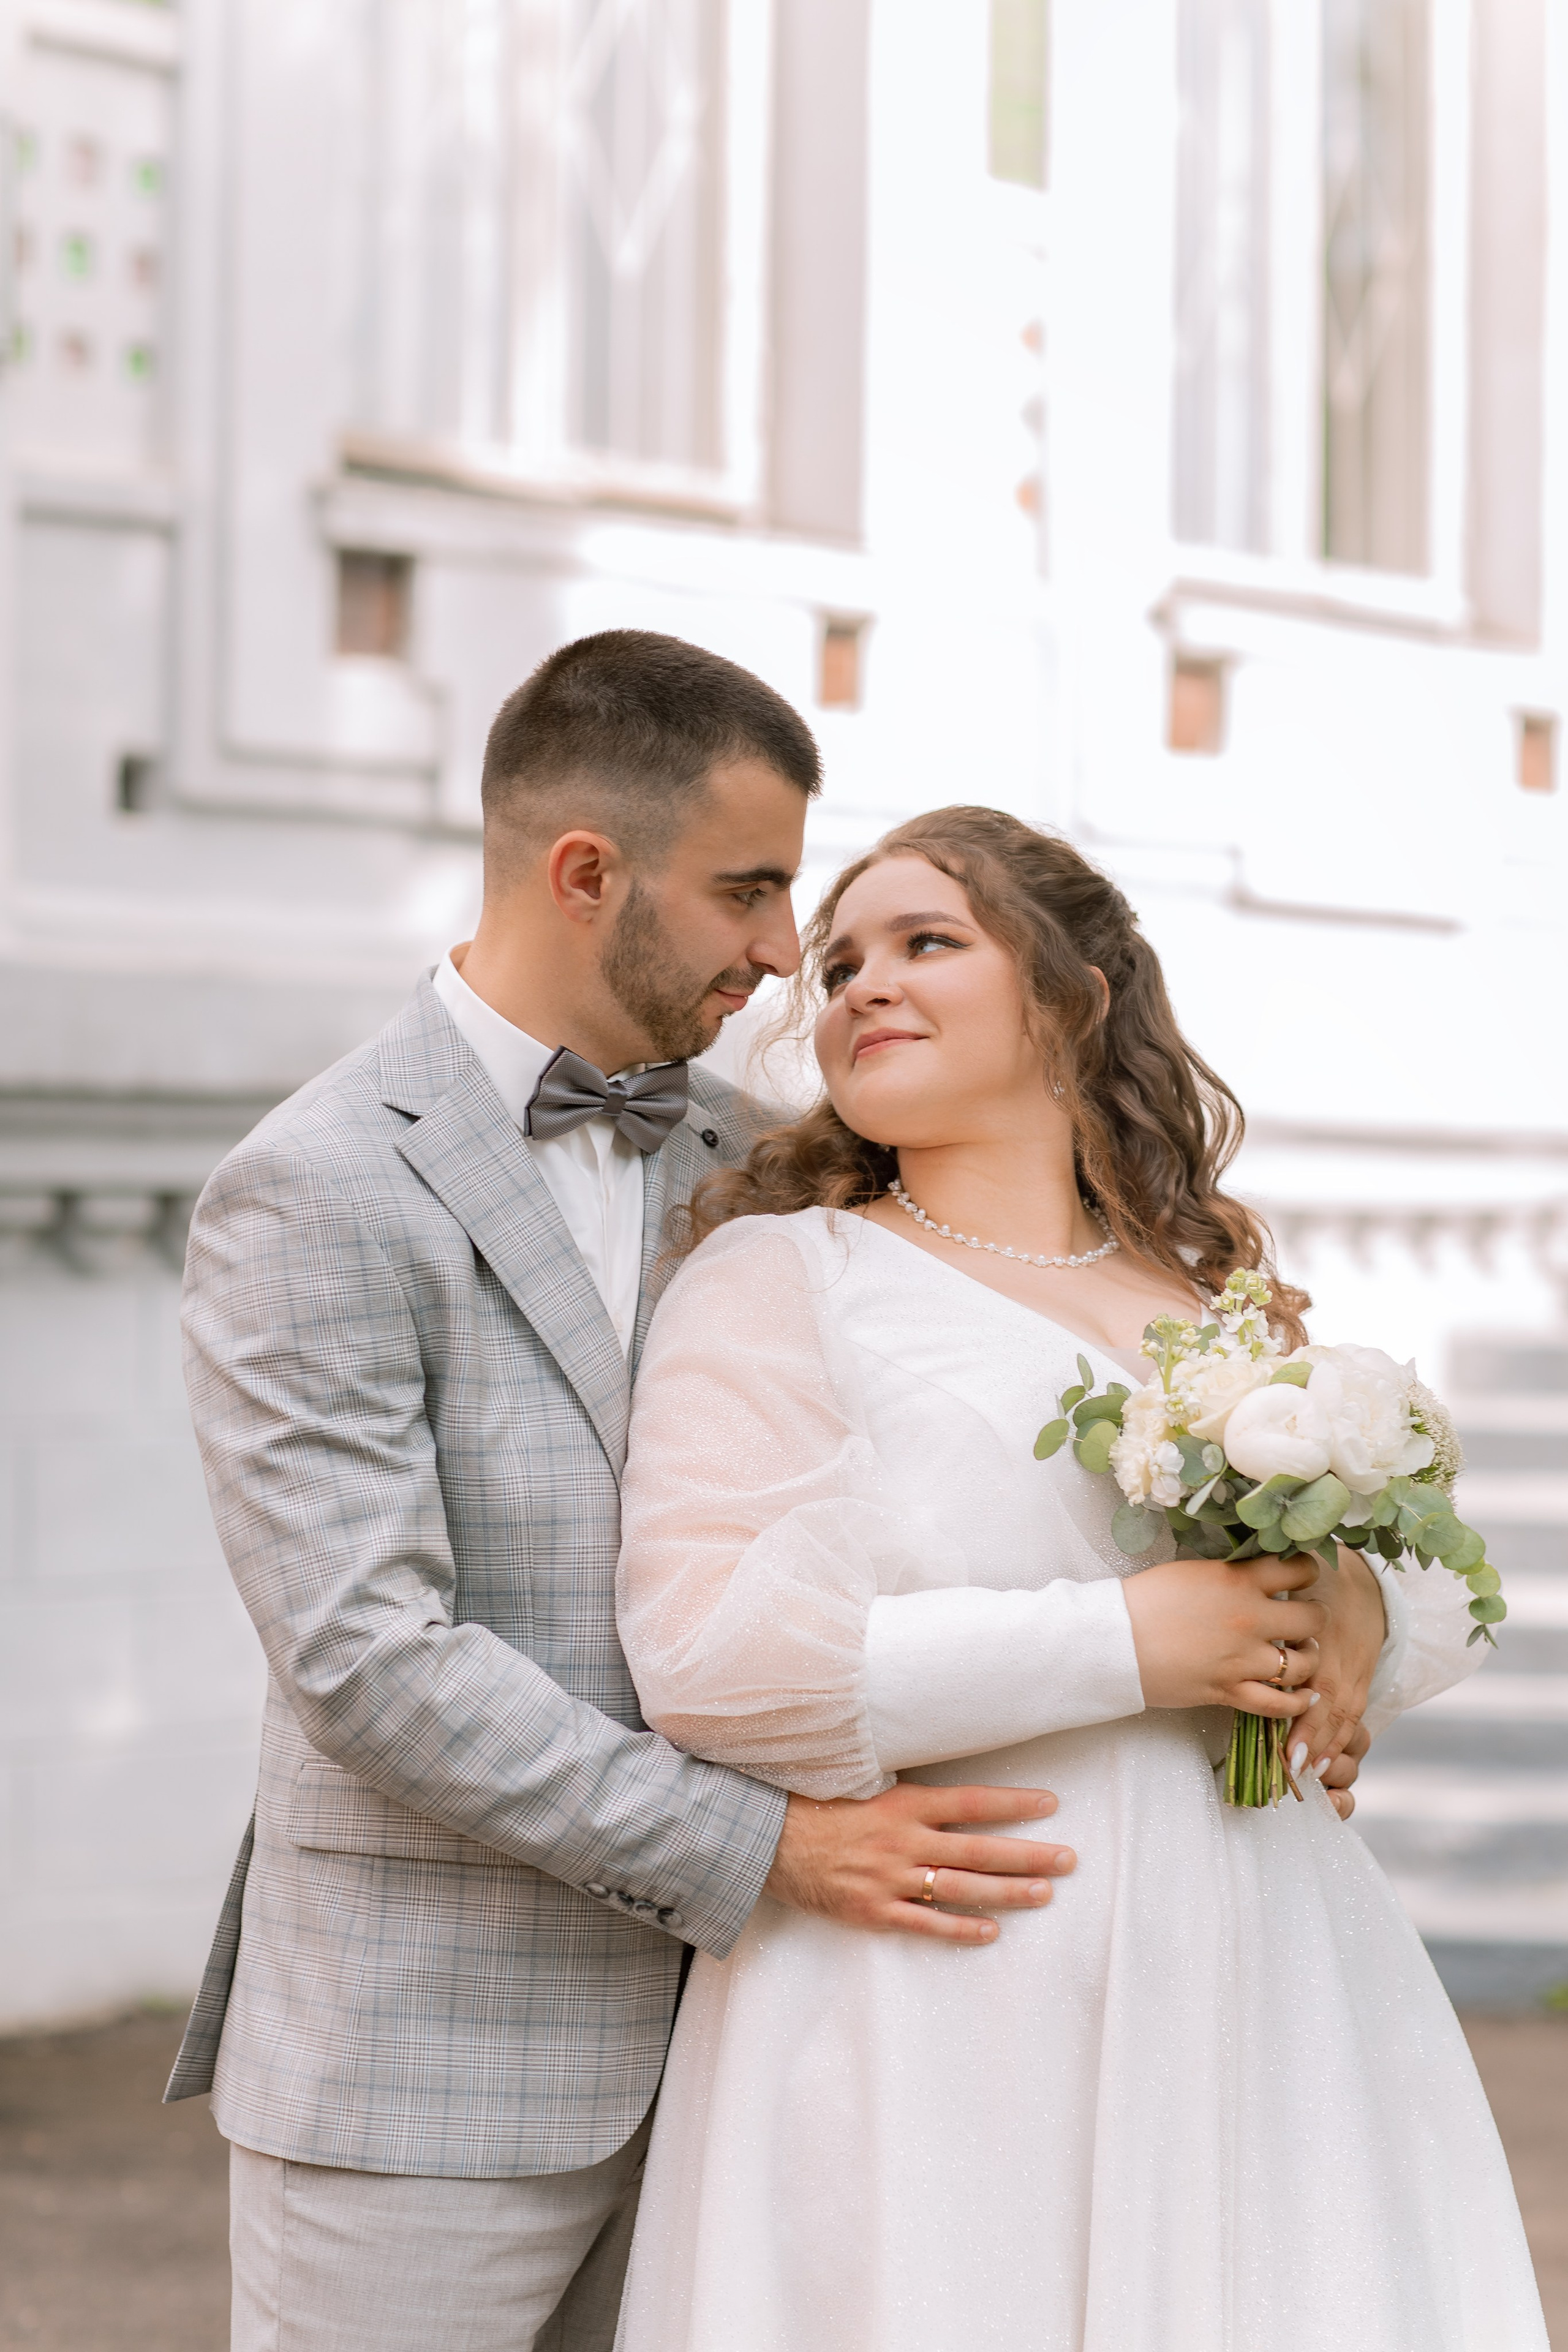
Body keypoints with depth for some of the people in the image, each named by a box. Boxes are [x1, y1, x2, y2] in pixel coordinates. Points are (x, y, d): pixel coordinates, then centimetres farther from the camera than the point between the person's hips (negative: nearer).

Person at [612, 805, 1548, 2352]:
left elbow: (1439, 1591, 21)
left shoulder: (1219, 1292, 14)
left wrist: (1362, 1617, -4)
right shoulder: (782, 1276, -2)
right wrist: (1126, 1645, -15)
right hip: (940, 2037, -5)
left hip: (1249, 2015, 5)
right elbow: (708, 1657, -14)